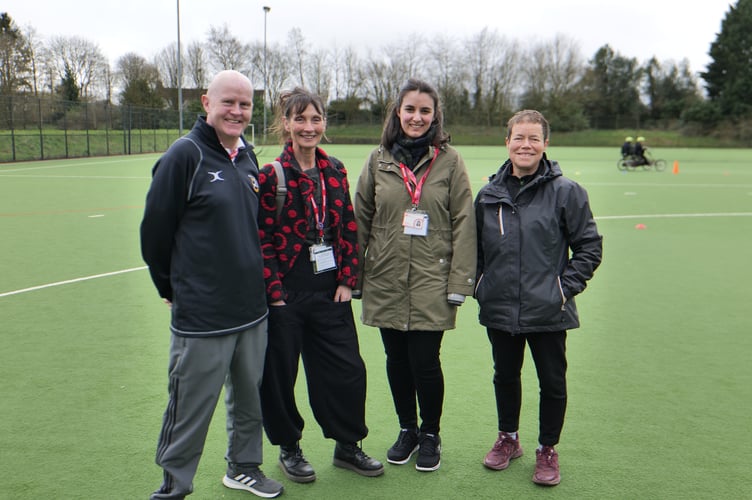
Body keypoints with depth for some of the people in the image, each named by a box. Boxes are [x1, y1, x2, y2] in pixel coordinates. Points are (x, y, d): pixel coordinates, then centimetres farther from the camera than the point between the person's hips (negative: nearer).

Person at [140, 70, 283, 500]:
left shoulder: (249, 157, 8)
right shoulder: (185, 155, -12)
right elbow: (155, 230, -9)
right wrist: (174, 288, 2)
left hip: (253, 309, 7)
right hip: (201, 316, -6)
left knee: (250, 397, 18)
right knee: (191, 408, 6)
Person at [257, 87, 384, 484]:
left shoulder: (335, 170, 6)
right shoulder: (271, 175, -9)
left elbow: (348, 228, 8)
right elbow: (262, 239, -11)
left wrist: (347, 280, 2)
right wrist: (275, 293, -13)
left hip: (330, 290, 5)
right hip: (286, 293, -4)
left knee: (348, 369, 9)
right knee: (279, 374, 8)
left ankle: (347, 446, 29)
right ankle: (289, 449, 30)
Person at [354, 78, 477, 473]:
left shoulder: (449, 160, -1)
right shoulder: (379, 160, 6)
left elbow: (463, 223, -3)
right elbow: (360, 220, 8)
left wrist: (459, 281, -7)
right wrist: (354, 276, 6)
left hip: (431, 282, -3)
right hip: (386, 280, 3)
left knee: (425, 361, -1)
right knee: (397, 361, 12)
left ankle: (430, 434, 24)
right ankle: (407, 429, 34)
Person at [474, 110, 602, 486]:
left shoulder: (565, 192, -7)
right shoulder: (489, 194, 3)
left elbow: (589, 246, -2)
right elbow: (475, 247, 14)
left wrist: (566, 286, -9)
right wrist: (479, 286, 6)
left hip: (548, 312, -3)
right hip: (499, 310, 3)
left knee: (553, 383, 10)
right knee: (505, 376, 18)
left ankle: (547, 449, 30)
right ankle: (508, 438, 39)